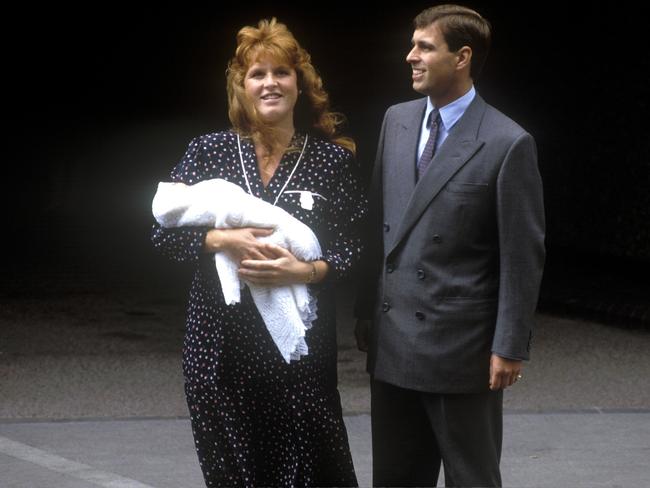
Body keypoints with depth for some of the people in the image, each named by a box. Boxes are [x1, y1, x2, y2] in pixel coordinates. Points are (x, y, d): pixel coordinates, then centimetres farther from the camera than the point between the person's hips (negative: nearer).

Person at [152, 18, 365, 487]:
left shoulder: (334, 159, 2)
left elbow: (352, 249, 1)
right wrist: (223, 241, -16)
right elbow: (164, 233, 2)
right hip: (221, 343, 1)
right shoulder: (208, 152, 4)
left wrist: (306, 271, -18)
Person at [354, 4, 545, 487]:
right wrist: (366, 313, 11)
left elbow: (523, 257, -10)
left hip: (460, 346, -6)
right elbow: (378, 224, 12)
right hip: (391, 340, 6)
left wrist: (510, 347, -11)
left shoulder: (508, 144, -12)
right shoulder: (396, 120, 7)